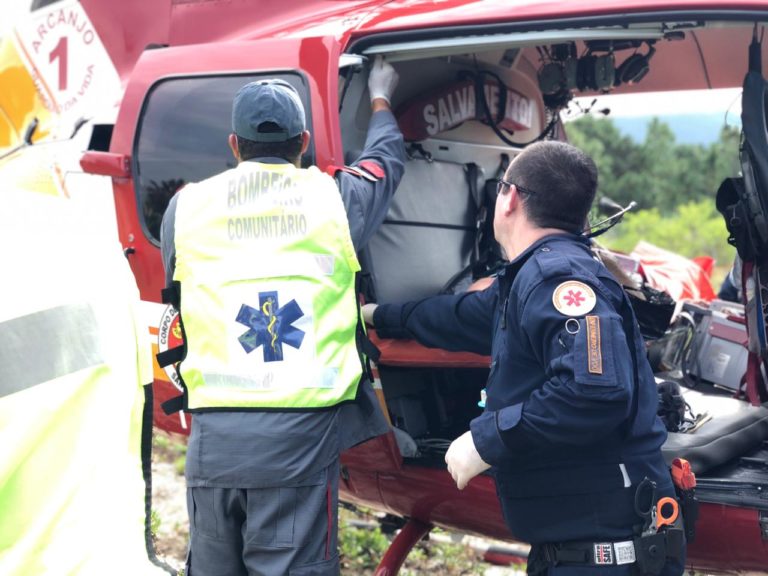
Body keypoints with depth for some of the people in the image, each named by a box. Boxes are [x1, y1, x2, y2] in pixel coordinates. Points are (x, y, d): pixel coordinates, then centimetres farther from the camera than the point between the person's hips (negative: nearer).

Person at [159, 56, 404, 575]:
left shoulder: (187, 206, 9)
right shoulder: (335, 198, 7)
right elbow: (387, 158, 28)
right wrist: (380, 101, 49)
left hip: (214, 434, 2)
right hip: (300, 434, -2)